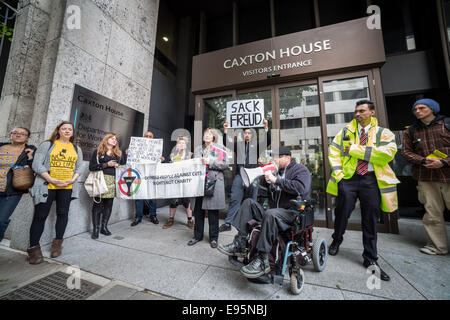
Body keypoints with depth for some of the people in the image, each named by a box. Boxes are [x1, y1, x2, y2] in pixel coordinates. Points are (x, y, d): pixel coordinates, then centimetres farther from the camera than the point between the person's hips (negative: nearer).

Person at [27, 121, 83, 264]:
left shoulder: (77, 149, 13)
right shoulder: (47, 145, 3)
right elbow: (37, 164, -4)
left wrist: (72, 179, -7)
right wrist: (52, 180, -15)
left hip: (67, 187, 3)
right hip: (47, 186, -2)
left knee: (63, 213, 6)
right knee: (40, 215, 1)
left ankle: (57, 243, 20)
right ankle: (34, 247, 15)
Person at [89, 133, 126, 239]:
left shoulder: (118, 153, 18)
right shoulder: (98, 152, 7)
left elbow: (123, 165, 14)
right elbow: (91, 167, -2)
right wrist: (106, 164, -10)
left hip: (113, 181, 3)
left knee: (109, 204, 5)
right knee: (98, 204, -2)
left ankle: (104, 227, 16)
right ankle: (95, 229, 8)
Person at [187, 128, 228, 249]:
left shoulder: (219, 148, 6)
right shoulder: (198, 149, 17)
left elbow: (225, 164, -4)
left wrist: (210, 163, -12)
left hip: (214, 182, -3)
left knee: (213, 210, 4)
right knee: (198, 209, 9)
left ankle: (213, 238, 21)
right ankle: (197, 235, 27)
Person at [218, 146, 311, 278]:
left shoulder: (300, 169, 0)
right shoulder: (276, 170, 19)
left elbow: (300, 188, -22)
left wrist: (276, 180, -20)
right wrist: (266, 178, 0)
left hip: (293, 213, -7)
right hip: (273, 210, 7)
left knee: (270, 214, -36)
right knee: (249, 202, -7)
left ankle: (262, 260, -26)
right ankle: (239, 244, -12)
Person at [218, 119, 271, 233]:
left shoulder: (256, 144, 10)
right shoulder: (238, 144, 15)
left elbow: (268, 142, -4)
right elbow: (226, 143, 5)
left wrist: (266, 129, -17)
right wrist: (225, 131, -8)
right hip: (239, 175, 1)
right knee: (234, 200, 2)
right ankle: (227, 223, 8)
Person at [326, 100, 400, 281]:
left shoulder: (383, 133, 8)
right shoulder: (346, 131, 12)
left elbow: (388, 153, -10)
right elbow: (333, 150, 4)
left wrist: (356, 150, -13)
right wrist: (337, 171, -8)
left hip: (372, 180, 0)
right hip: (348, 178, 0)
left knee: (370, 221, 7)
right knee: (342, 213, 4)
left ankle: (370, 259, 22)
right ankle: (336, 241, 31)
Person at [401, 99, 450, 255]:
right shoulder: (411, 131, 10)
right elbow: (407, 151, 9)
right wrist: (423, 160, -7)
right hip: (426, 178, 2)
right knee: (433, 213, 7)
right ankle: (437, 246, 18)